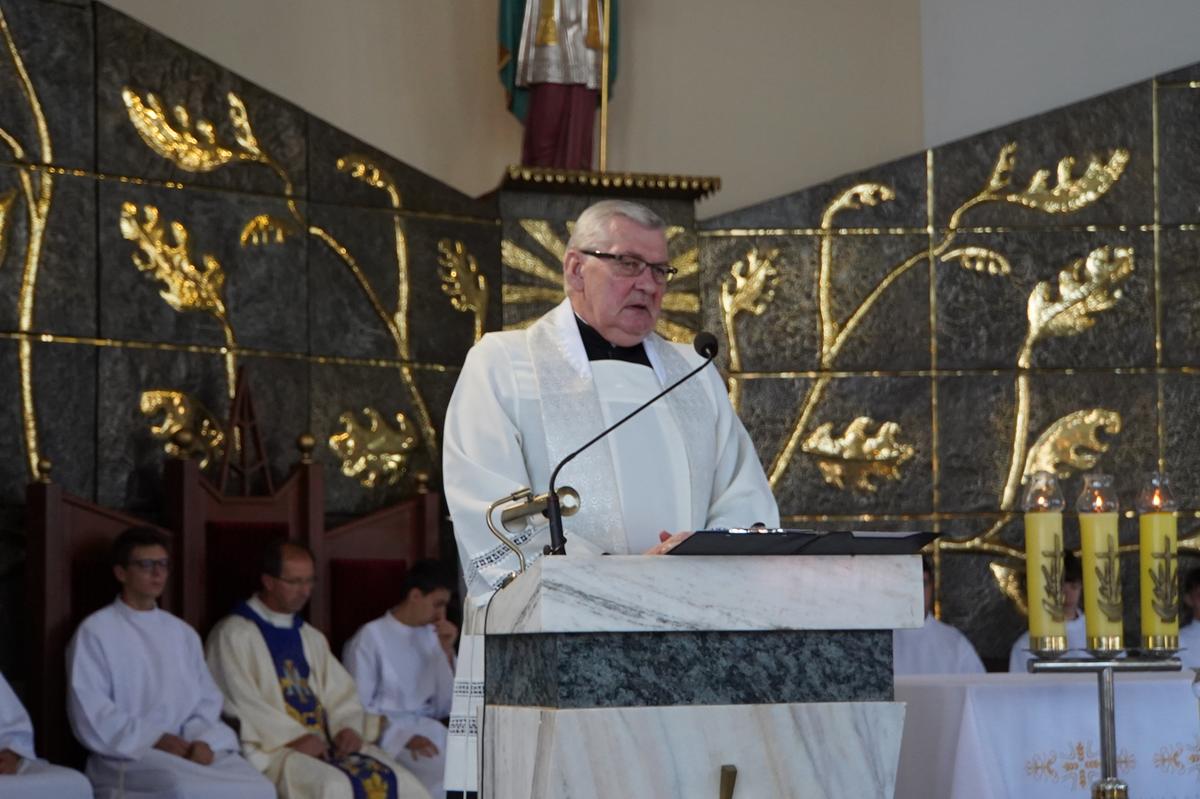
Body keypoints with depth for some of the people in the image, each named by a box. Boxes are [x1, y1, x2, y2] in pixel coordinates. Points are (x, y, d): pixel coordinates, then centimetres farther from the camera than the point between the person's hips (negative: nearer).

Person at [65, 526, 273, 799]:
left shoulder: (183, 634, 21)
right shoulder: (94, 633, 3)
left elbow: (208, 704, 15)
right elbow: (92, 720, -5)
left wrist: (203, 741, -8)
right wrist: (156, 741, -13)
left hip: (188, 750, 5)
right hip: (127, 756, -5)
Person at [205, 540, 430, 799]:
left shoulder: (311, 638, 23)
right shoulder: (233, 634, 1)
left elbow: (341, 693, 18)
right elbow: (240, 703, -9)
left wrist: (348, 728, -5)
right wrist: (295, 737, -19)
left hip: (326, 741, 6)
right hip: (271, 748, -6)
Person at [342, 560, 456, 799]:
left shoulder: (430, 636, 16)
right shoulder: (370, 638, -2)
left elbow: (445, 707, 10)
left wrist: (447, 652, 0)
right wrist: (402, 736, -21)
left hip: (429, 732, 6)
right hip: (388, 736, -6)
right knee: (450, 770, -32)